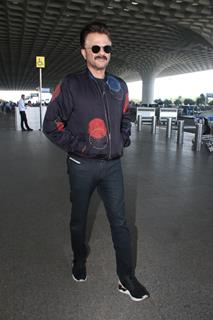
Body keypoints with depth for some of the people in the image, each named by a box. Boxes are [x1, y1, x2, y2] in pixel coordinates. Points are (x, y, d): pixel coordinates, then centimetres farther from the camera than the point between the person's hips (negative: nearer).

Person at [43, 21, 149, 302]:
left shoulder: (119, 86, 7)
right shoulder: (71, 85, -7)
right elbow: (51, 124, -5)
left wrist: (124, 140, 6)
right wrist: (74, 145, -11)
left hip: (112, 165, 3)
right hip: (82, 166, -3)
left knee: (120, 222, 6)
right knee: (79, 219, 16)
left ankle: (127, 279, 21)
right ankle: (79, 260, 43)